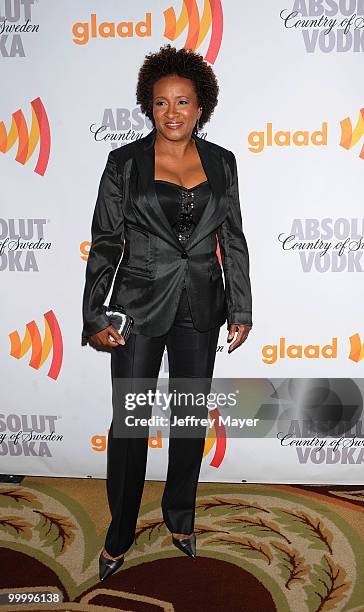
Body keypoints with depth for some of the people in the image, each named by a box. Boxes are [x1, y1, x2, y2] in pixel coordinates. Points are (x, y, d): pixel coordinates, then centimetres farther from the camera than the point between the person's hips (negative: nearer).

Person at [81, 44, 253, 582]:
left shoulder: (221, 162, 4)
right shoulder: (124, 162, -3)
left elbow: (234, 241, 7)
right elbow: (105, 243, -3)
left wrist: (241, 310, 4)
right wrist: (94, 317, -7)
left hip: (200, 307, 3)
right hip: (139, 306, -2)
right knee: (128, 421, 3)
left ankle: (180, 516, 36)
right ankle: (120, 533, 24)